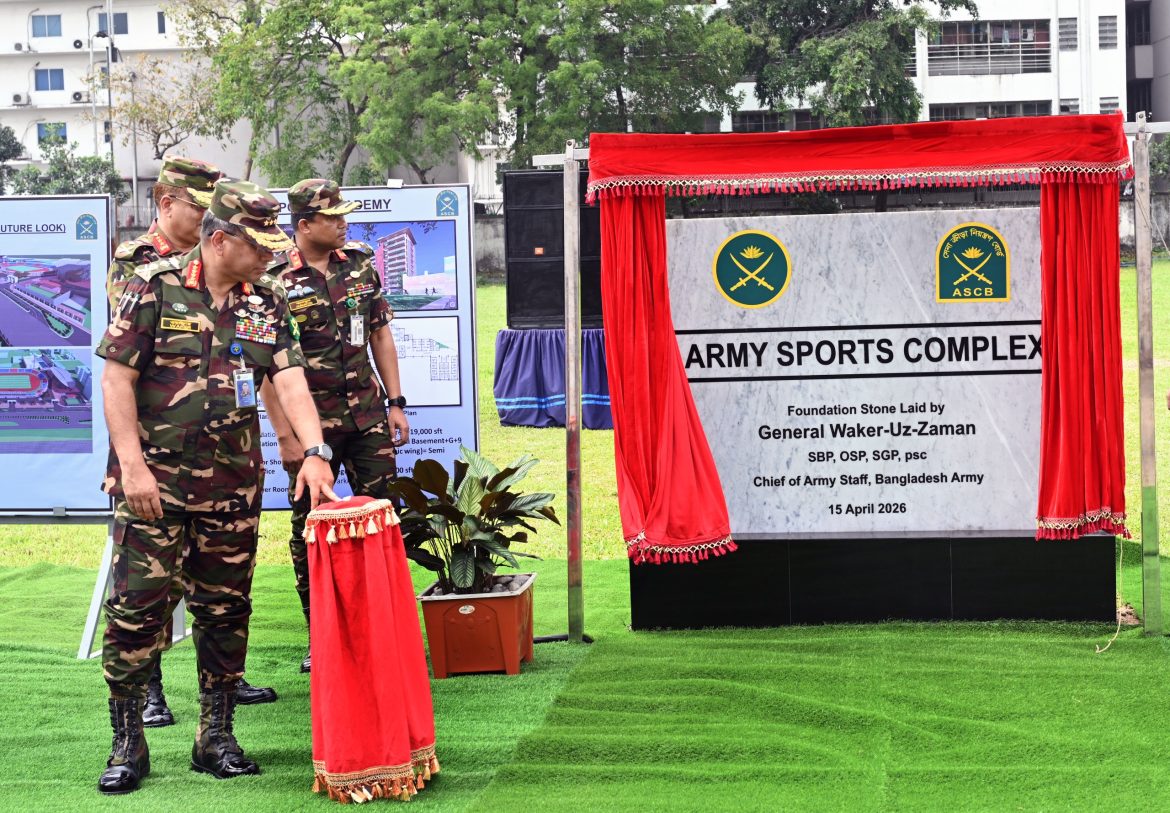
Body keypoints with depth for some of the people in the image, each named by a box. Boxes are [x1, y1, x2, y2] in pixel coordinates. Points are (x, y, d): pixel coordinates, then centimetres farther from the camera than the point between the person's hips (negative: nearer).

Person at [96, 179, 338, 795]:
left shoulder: (267, 305, 9)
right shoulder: (155, 287, -4)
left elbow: (289, 379, 0)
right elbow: (117, 376, -7)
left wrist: (313, 452, -15)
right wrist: (133, 465, -14)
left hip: (234, 486, 5)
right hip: (154, 480, -4)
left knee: (226, 610, 8)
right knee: (137, 606, -5)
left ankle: (216, 737, 19)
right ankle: (127, 743, 5)